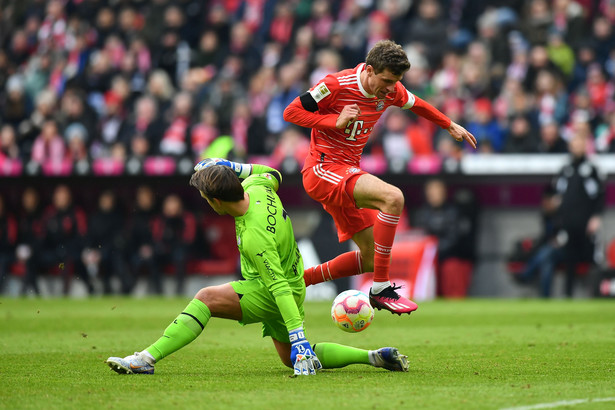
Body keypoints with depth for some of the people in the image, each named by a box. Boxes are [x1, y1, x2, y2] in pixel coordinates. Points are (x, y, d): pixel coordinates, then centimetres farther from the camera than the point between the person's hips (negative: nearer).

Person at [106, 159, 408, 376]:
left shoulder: (255, 237, -33)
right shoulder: (257, 187, -11)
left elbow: (280, 287, -35)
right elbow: (272, 174, 15)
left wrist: (299, 339, -36)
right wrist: (229, 166, 8)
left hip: (270, 294, -10)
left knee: (206, 298, -23)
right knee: (290, 358, 21)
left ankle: (147, 358, -29)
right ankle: (372, 357, 17)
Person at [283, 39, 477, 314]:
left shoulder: (391, 91, 3)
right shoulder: (336, 85, -17)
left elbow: (415, 104, 25)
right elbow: (291, 112, -14)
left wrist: (450, 125, 31)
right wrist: (336, 121, -23)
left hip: (347, 173, 9)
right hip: (323, 168, -9)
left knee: (371, 257, 7)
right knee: (393, 197, -29)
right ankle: (381, 289, -26)